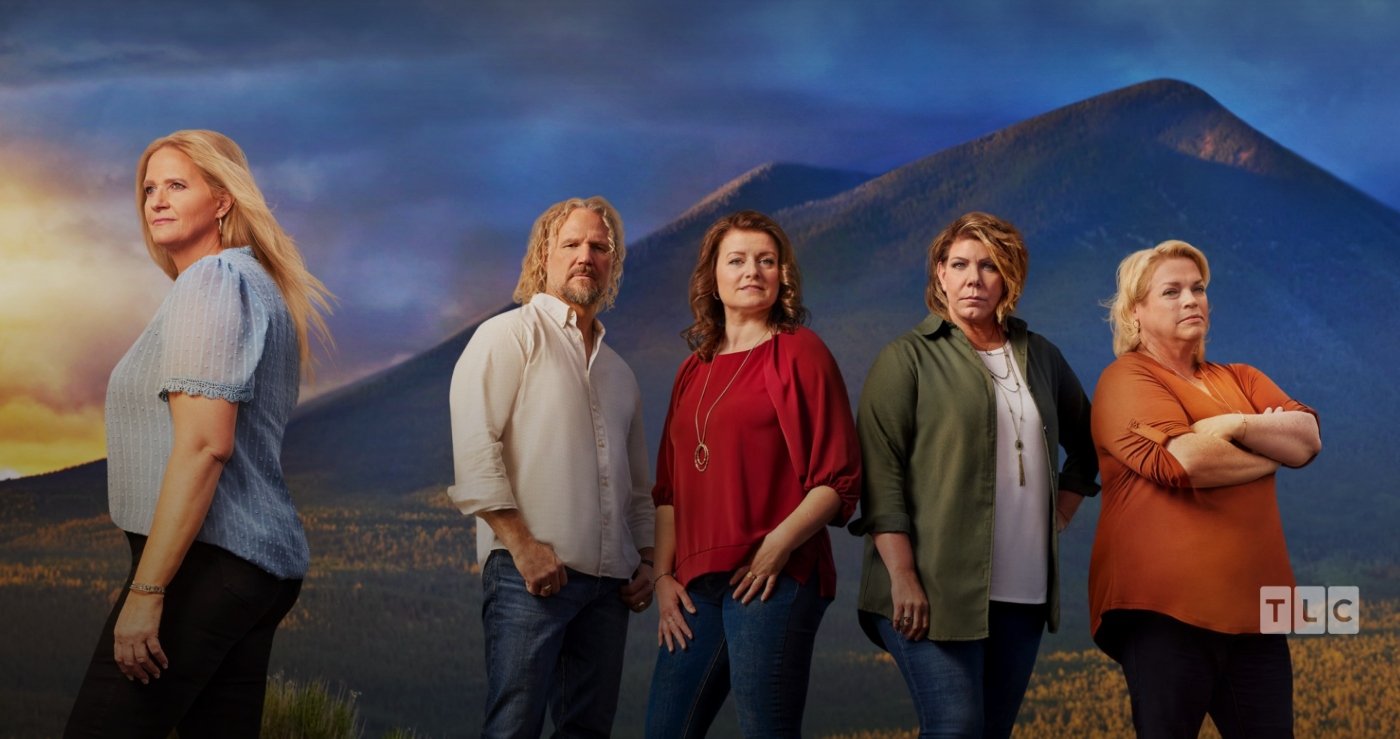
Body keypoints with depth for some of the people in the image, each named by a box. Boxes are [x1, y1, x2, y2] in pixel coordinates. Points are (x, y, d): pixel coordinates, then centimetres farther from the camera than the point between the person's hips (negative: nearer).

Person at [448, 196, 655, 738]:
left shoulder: (619, 372, 23)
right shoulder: (511, 335, 2)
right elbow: (474, 447, -10)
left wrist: (646, 560, 12)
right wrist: (522, 544, -16)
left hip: (609, 580, 7)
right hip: (531, 572, -6)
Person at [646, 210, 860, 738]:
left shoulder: (799, 352, 1)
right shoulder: (694, 371, 18)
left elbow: (839, 478, -5)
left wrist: (778, 545, -16)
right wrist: (663, 575, 8)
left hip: (773, 577, -6)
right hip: (696, 585, 6)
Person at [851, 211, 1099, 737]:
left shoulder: (1040, 357, 14)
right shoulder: (909, 358, -1)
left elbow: (1085, 443, 29)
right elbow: (880, 472, -9)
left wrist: (1059, 515, 15)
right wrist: (903, 576, -17)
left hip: (1024, 593, 5)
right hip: (936, 588, -5)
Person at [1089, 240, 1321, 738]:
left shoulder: (1240, 379, 19)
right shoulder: (1127, 379, -2)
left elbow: (1309, 438, 4)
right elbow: (1182, 460, -18)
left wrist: (1237, 425, -13)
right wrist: (1274, 448, -1)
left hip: (1252, 606, 6)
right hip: (1166, 607, -6)